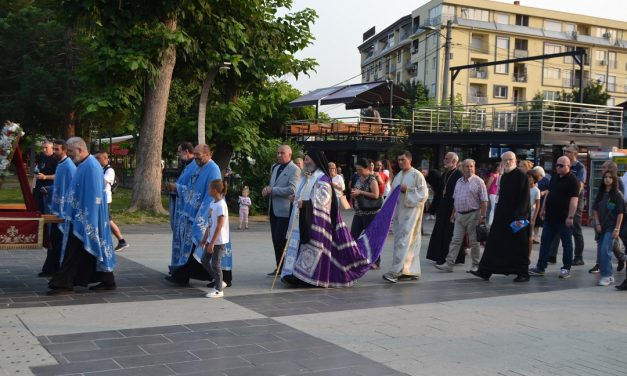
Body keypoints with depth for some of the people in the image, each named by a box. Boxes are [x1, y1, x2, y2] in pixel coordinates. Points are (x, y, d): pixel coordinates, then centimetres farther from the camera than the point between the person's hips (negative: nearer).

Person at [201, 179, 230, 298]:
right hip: (211, 239, 9)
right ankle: (219, 282, 25)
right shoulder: (212, 203, 8)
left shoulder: (221, 205, -19)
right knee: (204, 261, 15)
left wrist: (212, 243, -22)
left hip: (219, 241, -9)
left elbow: (219, 226, -21)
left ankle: (218, 290, 12)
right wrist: (204, 238, 17)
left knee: (215, 264, -1)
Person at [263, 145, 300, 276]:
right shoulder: (275, 167, 16)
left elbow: (292, 190, -19)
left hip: (284, 210, -8)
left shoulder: (294, 169, -9)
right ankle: (279, 267, 18)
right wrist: (267, 189, 3)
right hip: (273, 209, 8)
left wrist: (272, 190, -16)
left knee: (281, 239, -8)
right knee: (276, 239, 10)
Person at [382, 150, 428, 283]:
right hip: (399, 211, 7)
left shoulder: (417, 175, -6)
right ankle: (412, 271, 15)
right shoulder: (398, 175, 14)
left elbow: (423, 194, -10)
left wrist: (407, 190, -18)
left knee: (404, 241, -11)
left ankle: (396, 271, -13)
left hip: (411, 211, -7)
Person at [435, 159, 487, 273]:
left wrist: (482, 216, -16)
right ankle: (449, 264, 4)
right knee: (455, 240, 4)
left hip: (473, 214, -5)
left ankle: (476, 265, 14)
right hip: (459, 215, 6)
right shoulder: (459, 182, 12)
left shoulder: (478, 182, -7)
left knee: (474, 242, 3)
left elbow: (484, 201, -11)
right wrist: (453, 213, 17)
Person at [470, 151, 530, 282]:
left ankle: (523, 274, 15)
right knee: (493, 243, 6)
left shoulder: (521, 176, -11)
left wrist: (519, 216, -22)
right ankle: (484, 271, 9)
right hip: (502, 217, 8)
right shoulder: (504, 177, 12)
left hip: (517, 217, -8)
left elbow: (524, 198, -16)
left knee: (518, 247, 2)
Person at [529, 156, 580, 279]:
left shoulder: (572, 180, -11)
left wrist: (570, 216, -23)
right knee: (545, 242, 7)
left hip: (564, 218, -8)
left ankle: (566, 269, 12)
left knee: (567, 243, 4)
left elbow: (574, 199, -18)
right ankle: (540, 267, 11)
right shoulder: (554, 178, 13)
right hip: (550, 216, 8)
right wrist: (543, 209, 17)